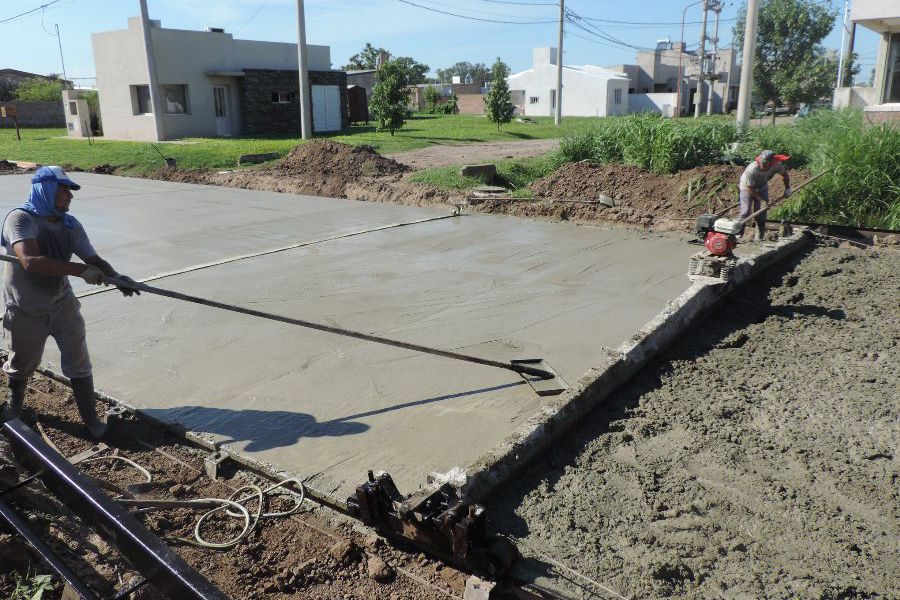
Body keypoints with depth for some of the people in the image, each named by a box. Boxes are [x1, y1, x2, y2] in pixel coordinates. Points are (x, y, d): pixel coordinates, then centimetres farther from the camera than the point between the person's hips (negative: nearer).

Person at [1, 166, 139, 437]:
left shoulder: (70, 225, -5)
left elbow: (94, 260, -5)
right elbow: (31, 261, -36)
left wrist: (117, 278, -26)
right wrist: (81, 270, -40)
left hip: (62, 304, 3)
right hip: (26, 311, -3)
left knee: (79, 363, 3)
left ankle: (90, 418, 17)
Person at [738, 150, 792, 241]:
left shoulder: (777, 165, -27)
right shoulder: (751, 170, -40)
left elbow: (785, 174, -2)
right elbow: (750, 189, -29)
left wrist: (787, 189, 1)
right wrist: (763, 200, -28)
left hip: (762, 187, 4)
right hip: (747, 187, -4)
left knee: (761, 213, -1)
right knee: (746, 212, -13)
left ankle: (759, 236, 10)